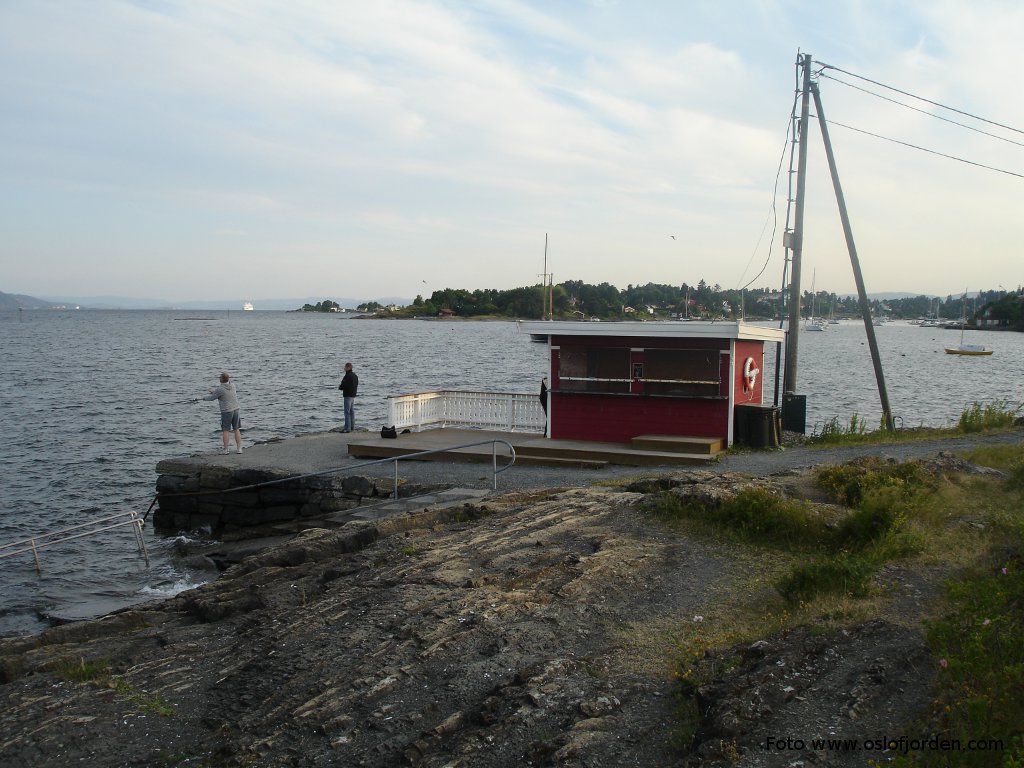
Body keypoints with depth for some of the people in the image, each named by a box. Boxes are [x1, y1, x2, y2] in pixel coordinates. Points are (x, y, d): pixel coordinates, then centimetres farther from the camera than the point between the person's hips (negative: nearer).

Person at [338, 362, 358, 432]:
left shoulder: (347, 376, -18)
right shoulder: (355, 376, 13)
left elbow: (343, 386, -22)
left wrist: (340, 387, 1)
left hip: (347, 396, -10)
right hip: (353, 395, 10)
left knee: (347, 412, -8)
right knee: (352, 411, 15)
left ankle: (347, 428, -10)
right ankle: (352, 426, 20)